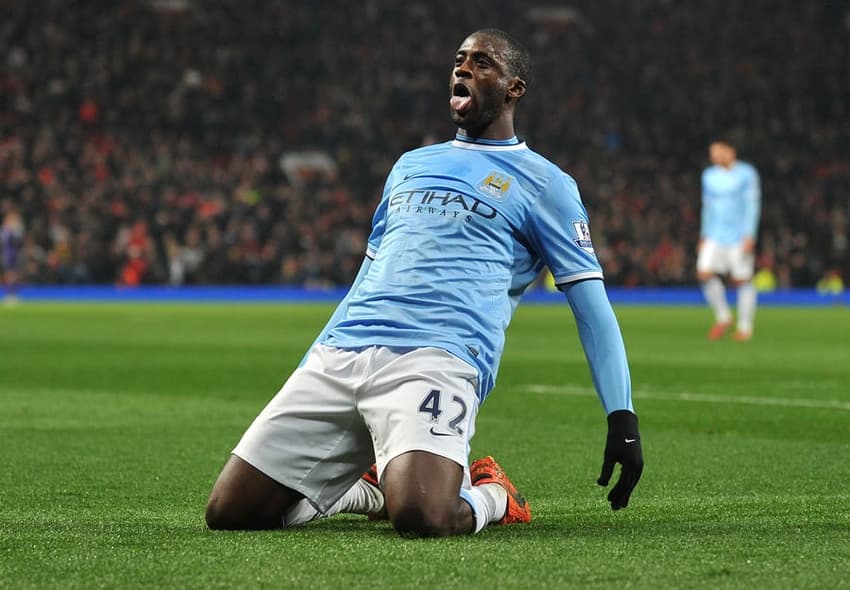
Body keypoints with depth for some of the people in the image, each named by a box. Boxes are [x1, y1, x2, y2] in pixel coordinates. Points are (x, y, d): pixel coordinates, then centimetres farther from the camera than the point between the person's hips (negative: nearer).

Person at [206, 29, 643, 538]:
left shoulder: (542, 183, 12)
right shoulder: (412, 164, 29)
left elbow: (592, 306, 7)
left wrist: (622, 418, -4)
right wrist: (305, 378, 31)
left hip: (437, 360, -6)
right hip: (337, 357, 6)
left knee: (421, 517, -34)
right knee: (229, 512, -6)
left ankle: (492, 496, 3)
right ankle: (375, 488, 19)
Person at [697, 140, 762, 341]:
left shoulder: (746, 173, -3)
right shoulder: (709, 176, 12)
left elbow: (752, 205, -6)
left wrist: (749, 236, -13)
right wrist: (704, 236, 18)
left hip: (739, 238, -4)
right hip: (714, 237, 4)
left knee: (742, 280, -2)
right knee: (704, 273, -11)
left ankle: (745, 326, 11)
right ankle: (723, 317, 7)